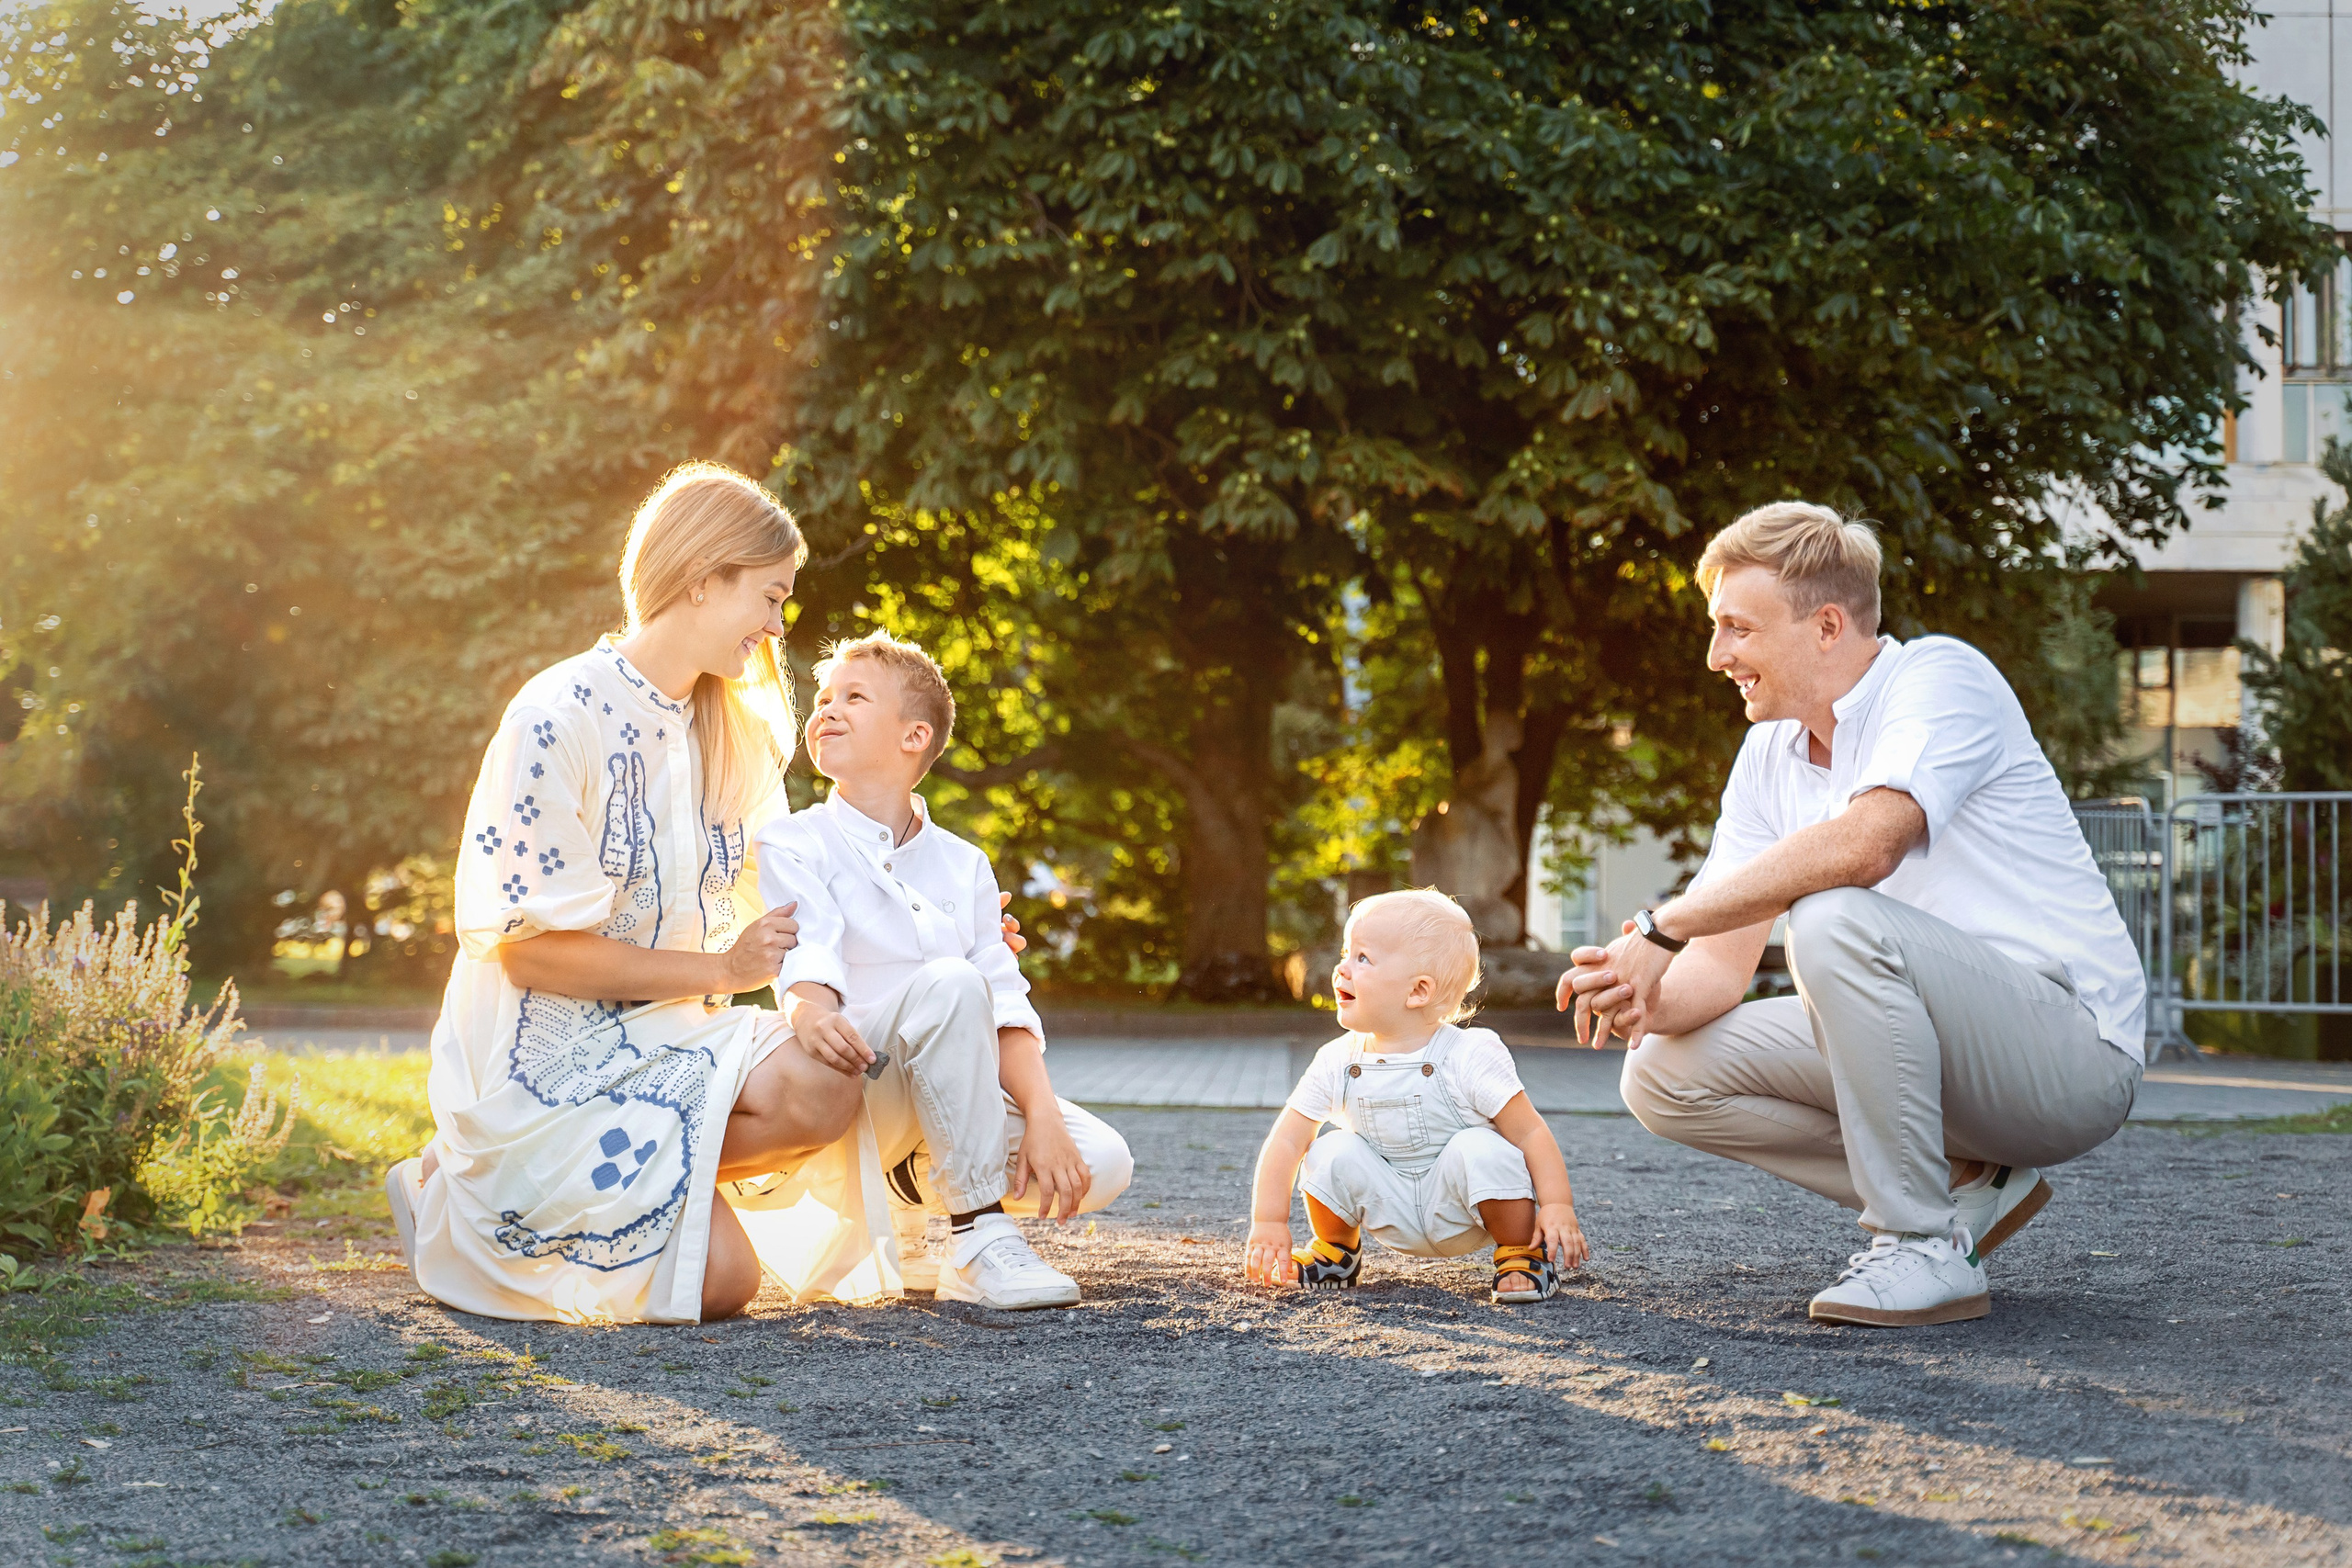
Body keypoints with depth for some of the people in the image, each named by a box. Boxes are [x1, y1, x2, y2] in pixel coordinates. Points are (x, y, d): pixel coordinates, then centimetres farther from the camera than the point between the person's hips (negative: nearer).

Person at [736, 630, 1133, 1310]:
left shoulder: (962, 865, 13)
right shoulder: (794, 844, 1)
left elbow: (1008, 1008, 4)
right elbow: (805, 962, -18)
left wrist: (1042, 1117, -13)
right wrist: (812, 1015, -43)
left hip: (951, 1109, 5)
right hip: (839, 1104, -5)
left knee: (1100, 1163, -18)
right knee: (948, 984, -33)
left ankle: (908, 1193, 9)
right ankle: (979, 1243, -31)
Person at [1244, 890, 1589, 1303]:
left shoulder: (1469, 1056, -20)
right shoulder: (1337, 1063, -8)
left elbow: (1530, 1132, -20)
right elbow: (1287, 1141, -6)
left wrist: (1557, 1206, -30)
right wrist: (1268, 1223, -15)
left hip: (1462, 1210, -3)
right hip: (1396, 1218, 3)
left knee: (1478, 1149, -31)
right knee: (1333, 1153, -19)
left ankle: (1521, 1256, -6)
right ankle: (1336, 1255, 10)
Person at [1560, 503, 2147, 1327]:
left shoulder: (1941, 676, -14)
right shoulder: (1769, 752, 9)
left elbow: (1864, 844, -34)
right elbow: (1725, 961, 4)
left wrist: (1662, 926, -27)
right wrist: (1649, 999, -20)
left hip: (2073, 1052, -8)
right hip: (1958, 1064, 8)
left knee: (1835, 921, -33)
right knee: (1664, 1074, -4)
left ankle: (1927, 1246, -21)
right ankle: (1963, 1186, 2)